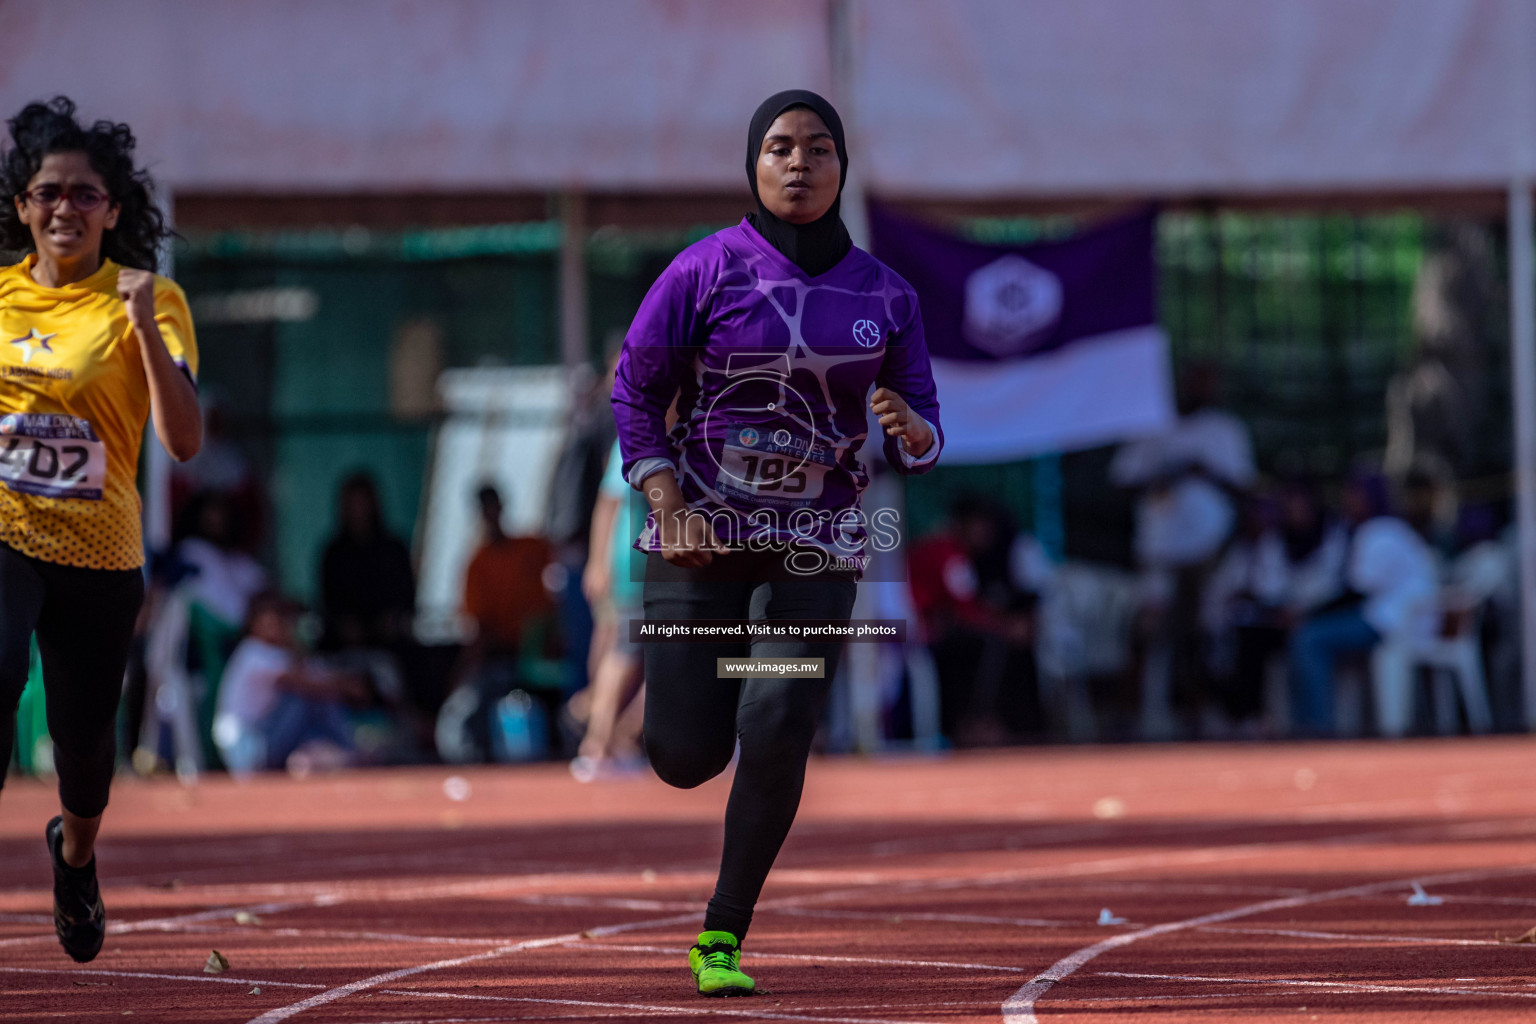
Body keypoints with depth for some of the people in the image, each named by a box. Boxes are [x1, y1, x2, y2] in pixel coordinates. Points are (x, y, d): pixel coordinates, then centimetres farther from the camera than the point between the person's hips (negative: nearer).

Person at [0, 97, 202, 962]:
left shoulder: (150, 304, -4)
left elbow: (184, 442, -15)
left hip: (100, 550, 0)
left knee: (86, 732, 11)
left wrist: (147, 331, -24)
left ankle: (77, 853, 45)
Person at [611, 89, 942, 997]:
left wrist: (909, 430, -19)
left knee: (775, 737, -16)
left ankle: (723, 938, -2)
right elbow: (635, 393, -2)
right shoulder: (706, 269, -6)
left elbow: (924, 439, 6)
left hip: (817, 547, 1)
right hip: (699, 536, -1)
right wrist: (669, 508, -15)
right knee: (686, 758, -3)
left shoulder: (884, 293, 3)